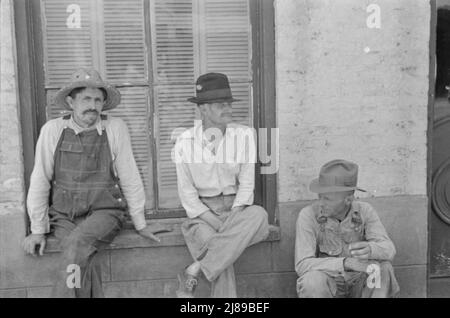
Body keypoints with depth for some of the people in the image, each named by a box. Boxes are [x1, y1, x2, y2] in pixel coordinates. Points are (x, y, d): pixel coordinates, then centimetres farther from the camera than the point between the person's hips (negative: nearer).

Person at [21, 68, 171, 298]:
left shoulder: (115, 128, -4)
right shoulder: (53, 130, -2)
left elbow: (129, 178, 0)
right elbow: (40, 182, 3)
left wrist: (141, 225, 5)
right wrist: (38, 230, 4)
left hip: (104, 212, -1)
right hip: (64, 217, 1)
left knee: (78, 243, -29)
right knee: (85, 262, -25)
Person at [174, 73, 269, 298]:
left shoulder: (244, 135, 1)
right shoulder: (185, 142, -1)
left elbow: (246, 184, -3)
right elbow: (187, 194, -2)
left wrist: (231, 221, -18)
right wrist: (216, 222, -15)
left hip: (236, 210, 2)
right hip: (202, 213, -1)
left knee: (259, 215, -33)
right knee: (221, 253, -32)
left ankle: (194, 271, -31)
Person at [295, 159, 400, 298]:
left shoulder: (365, 211, -12)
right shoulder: (308, 215, -21)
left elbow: (388, 250, -22)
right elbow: (302, 265, -27)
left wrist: (369, 249, -48)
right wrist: (347, 263, -40)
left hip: (359, 282, 3)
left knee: (384, 268, -26)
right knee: (314, 279, -35)